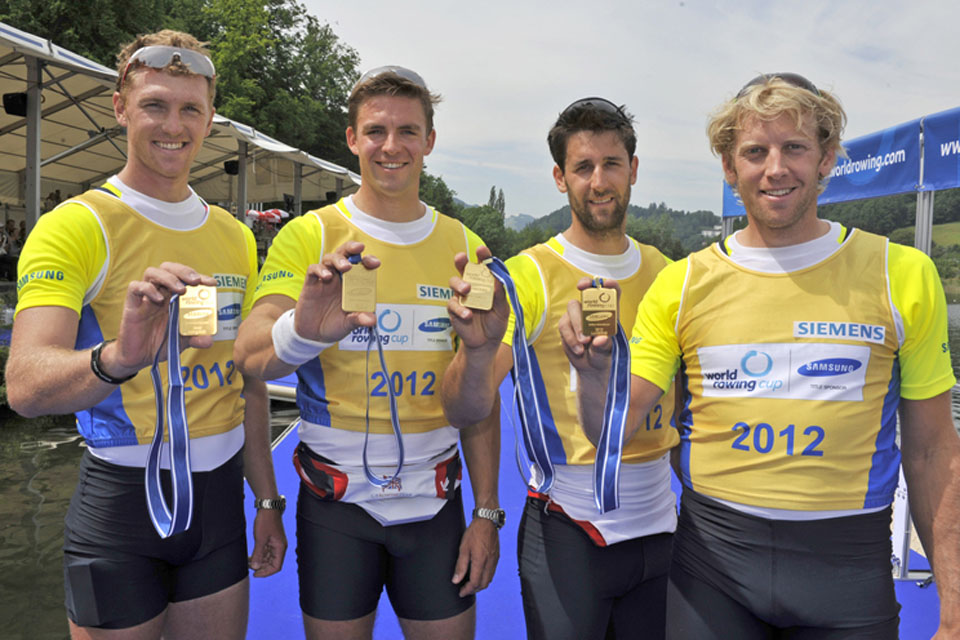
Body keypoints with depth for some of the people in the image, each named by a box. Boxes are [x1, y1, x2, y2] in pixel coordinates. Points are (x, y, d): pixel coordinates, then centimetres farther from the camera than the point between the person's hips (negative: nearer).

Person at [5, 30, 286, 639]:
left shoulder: (236, 236, 6)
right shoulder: (75, 227, -11)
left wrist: (267, 499, 11)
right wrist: (119, 358, -45)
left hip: (219, 493, 5)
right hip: (121, 495, -4)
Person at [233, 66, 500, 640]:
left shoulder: (465, 248, 1)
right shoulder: (309, 236, -5)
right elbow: (250, 357, -19)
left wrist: (486, 512, 0)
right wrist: (303, 330, -42)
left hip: (434, 504, 2)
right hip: (336, 503, -1)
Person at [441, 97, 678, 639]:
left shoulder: (663, 272, 4)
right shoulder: (531, 275, -11)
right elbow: (465, 412, -18)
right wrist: (479, 350, -37)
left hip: (659, 523, 5)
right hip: (566, 530, -5)